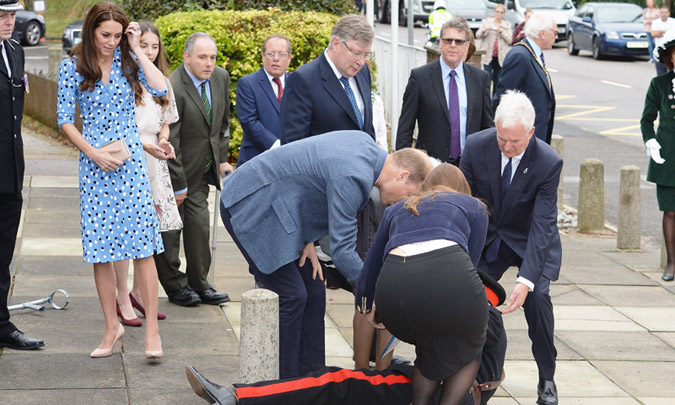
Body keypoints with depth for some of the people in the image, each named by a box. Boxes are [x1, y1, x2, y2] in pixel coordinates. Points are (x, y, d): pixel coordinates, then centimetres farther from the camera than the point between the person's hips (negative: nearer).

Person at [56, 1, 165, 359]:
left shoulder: (127, 61, 5)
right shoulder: (72, 67, 3)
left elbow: (160, 89, -11)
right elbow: (64, 120, 3)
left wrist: (136, 49, -6)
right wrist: (94, 153, -8)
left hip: (131, 161, 0)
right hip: (94, 165, 0)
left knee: (142, 247, -5)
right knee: (100, 250, 3)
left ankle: (151, 329, -1)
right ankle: (112, 327, 14)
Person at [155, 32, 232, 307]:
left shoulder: (221, 78, -2)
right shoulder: (172, 89, -25)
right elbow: (170, 142, -22)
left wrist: (222, 159, 10)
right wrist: (178, 186, -19)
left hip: (202, 170, 6)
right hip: (175, 170, -6)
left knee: (199, 225, 4)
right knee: (170, 229, 3)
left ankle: (199, 284, 13)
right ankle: (175, 286, 14)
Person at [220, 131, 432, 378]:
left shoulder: (366, 143, 2)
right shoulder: (354, 177, -28)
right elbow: (341, 250, -27)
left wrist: (307, 239, 2)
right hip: (250, 206, -10)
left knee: (313, 292, 7)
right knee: (291, 296, -11)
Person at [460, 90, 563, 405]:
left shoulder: (548, 163, -27)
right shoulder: (476, 146, -20)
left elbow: (542, 225, -30)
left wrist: (526, 280, -40)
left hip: (531, 240, -3)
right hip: (488, 236, 3)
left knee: (537, 297, -22)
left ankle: (547, 380, -4)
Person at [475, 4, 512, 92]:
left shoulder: (507, 25, 9)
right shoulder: (486, 22, 7)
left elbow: (510, 40, -1)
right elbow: (478, 36, 3)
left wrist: (502, 32, -15)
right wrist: (483, 30, -17)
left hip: (500, 57, 1)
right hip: (488, 55, -1)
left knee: (497, 80, 4)